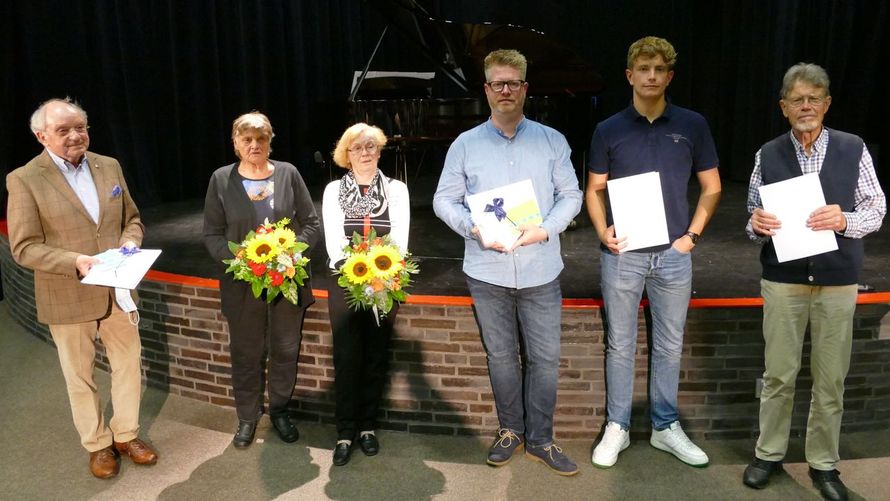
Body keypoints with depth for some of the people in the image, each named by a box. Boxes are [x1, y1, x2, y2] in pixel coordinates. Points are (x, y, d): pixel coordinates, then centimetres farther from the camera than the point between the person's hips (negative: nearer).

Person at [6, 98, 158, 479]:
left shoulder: (109, 166, 3)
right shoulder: (24, 179, -11)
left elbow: (132, 219, 10)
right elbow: (24, 247, -12)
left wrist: (129, 245, -11)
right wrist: (75, 262, -25)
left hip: (117, 289, 4)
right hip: (67, 298, -4)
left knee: (129, 363, 14)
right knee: (80, 375, 12)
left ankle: (126, 434, 33)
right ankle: (97, 444, 31)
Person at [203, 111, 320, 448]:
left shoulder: (288, 173, 0)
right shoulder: (221, 180, -1)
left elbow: (311, 223, 3)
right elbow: (212, 234, 0)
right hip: (242, 283, 0)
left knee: (285, 350, 13)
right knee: (246, 353, 11)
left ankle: (279, 411, 33)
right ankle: (247, 417, 29)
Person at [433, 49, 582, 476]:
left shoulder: (552, 141, 4)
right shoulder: (465, 144, 3)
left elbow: (571, 195, 4)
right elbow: (444, 200, 3)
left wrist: (546, 229, -15)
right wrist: (475, 229, -15)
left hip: (540, 272, 0)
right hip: (487, 272, 0)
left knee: (545, 359, 5)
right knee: (501, 357, 12)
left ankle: (540, 440, 21)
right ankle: (510, 431, 31)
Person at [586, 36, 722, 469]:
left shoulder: (692, 125, 3)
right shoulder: (608, 130, 1)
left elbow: (711, 188, 9)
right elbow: (595, 190, 7)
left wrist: (692, 234, -2)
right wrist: (602, 231, -9)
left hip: (673, 254, 1)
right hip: (622, 253, -1)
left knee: (669, 346, 12)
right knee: (620, 345, 8)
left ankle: (666, 427, 27)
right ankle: (617, 427, 21)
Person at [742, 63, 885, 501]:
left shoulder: (854, 149, -2)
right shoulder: (767, 155, 0)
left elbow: (876, 210, 1)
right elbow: (755, 216, 3)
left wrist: (845, 221, -19)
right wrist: (757, 225, -20)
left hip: (837, 281, 0)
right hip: (783, 279, 0)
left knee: (831, 378, 9)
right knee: (778, 373, 8)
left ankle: (823, 463, 26)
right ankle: (769, 454, 25)